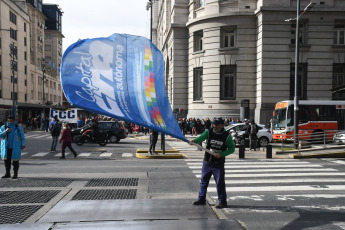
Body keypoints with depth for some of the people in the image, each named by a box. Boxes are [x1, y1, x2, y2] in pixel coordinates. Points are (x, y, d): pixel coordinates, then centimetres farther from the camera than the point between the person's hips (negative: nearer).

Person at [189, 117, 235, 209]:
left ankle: (222, 202, 12)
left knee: (220, 183, -1)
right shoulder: (209, 132, -2)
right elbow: (201, 138, -16)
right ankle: (201, 199, 29)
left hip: (219, 164, -3)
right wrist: (194, 141, -38)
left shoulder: (227, 135, -6)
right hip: (207, 162, 3)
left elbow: (232, 148, -2)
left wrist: (221, 154, -15)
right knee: (203, 181, 14)